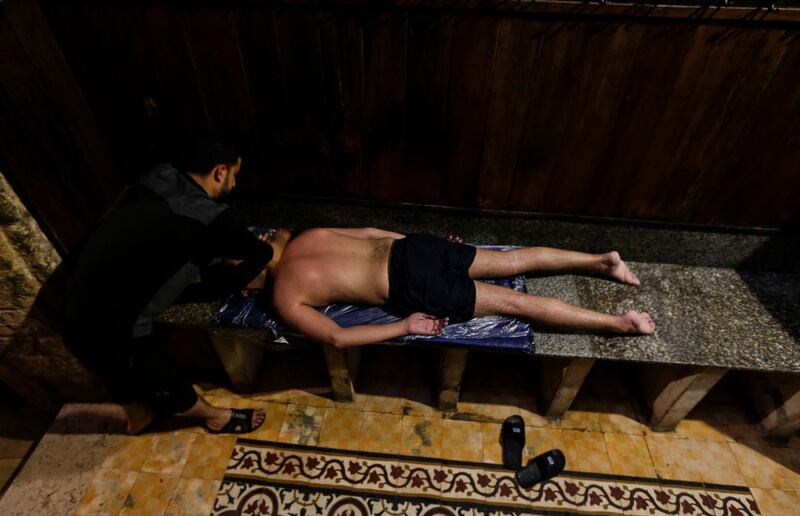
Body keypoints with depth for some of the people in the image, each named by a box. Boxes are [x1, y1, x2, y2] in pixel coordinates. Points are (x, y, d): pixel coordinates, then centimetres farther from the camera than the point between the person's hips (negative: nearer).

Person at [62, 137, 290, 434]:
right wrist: (279, 241, 16)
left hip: (81, 309, 8)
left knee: (125, 374, 33)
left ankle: (138, 416, 60)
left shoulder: (155, 188, 1)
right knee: (165, 383, 19)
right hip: (111, 330, -7)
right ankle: (217, 417, 44)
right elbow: (270, 257, -7)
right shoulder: (208, 217, -24)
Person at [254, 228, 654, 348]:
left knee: (515, 302, 0)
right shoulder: (305, 237, 17)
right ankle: (601, 260, 21)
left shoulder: (284, 298, -3)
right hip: (412, 248, 7)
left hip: (415, 290, -7)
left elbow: (336, 338, -15)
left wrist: (406, 326, -10)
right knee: (513, 262, 17)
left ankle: (621, 323, 9)